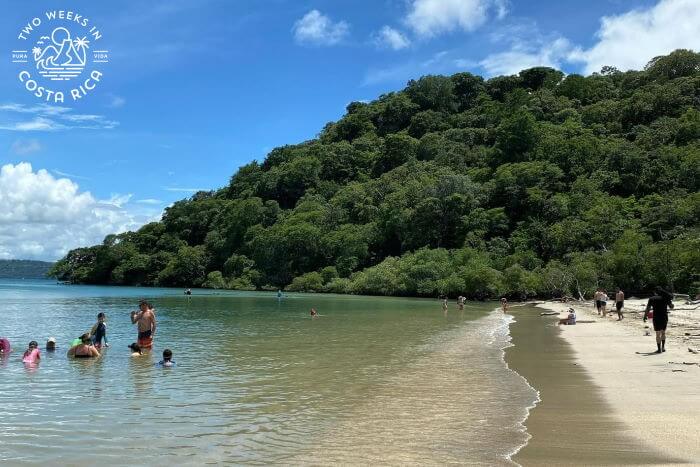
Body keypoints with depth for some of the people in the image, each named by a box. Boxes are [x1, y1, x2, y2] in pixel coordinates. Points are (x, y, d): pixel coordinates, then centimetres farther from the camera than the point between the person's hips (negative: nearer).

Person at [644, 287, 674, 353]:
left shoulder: (652, 299, -2)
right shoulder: (665, 298, 1)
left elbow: (647, 309, -5)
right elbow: (671, 307, 12)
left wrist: (645, 317, 3)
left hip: (656, 318, -2)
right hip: (664, 317, 2)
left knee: (658, 334, 5)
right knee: (663, 332, 19)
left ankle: (659, 349, 4)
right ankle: (663, 347, 20)